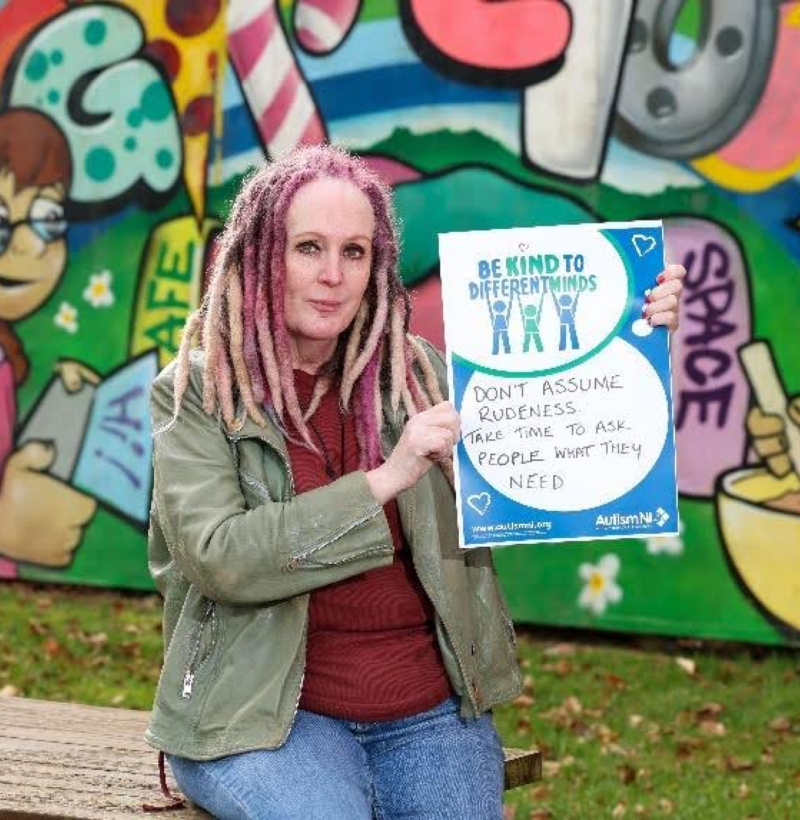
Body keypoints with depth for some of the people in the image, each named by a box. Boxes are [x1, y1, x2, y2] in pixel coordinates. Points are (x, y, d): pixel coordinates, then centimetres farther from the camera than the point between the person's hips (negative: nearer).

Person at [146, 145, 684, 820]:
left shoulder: (418, 375, 8)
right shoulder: (195, 394, -1)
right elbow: (218, 558, -15)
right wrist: (385, 480, -18)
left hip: (430, 712, 4)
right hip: (264, 713, -3)